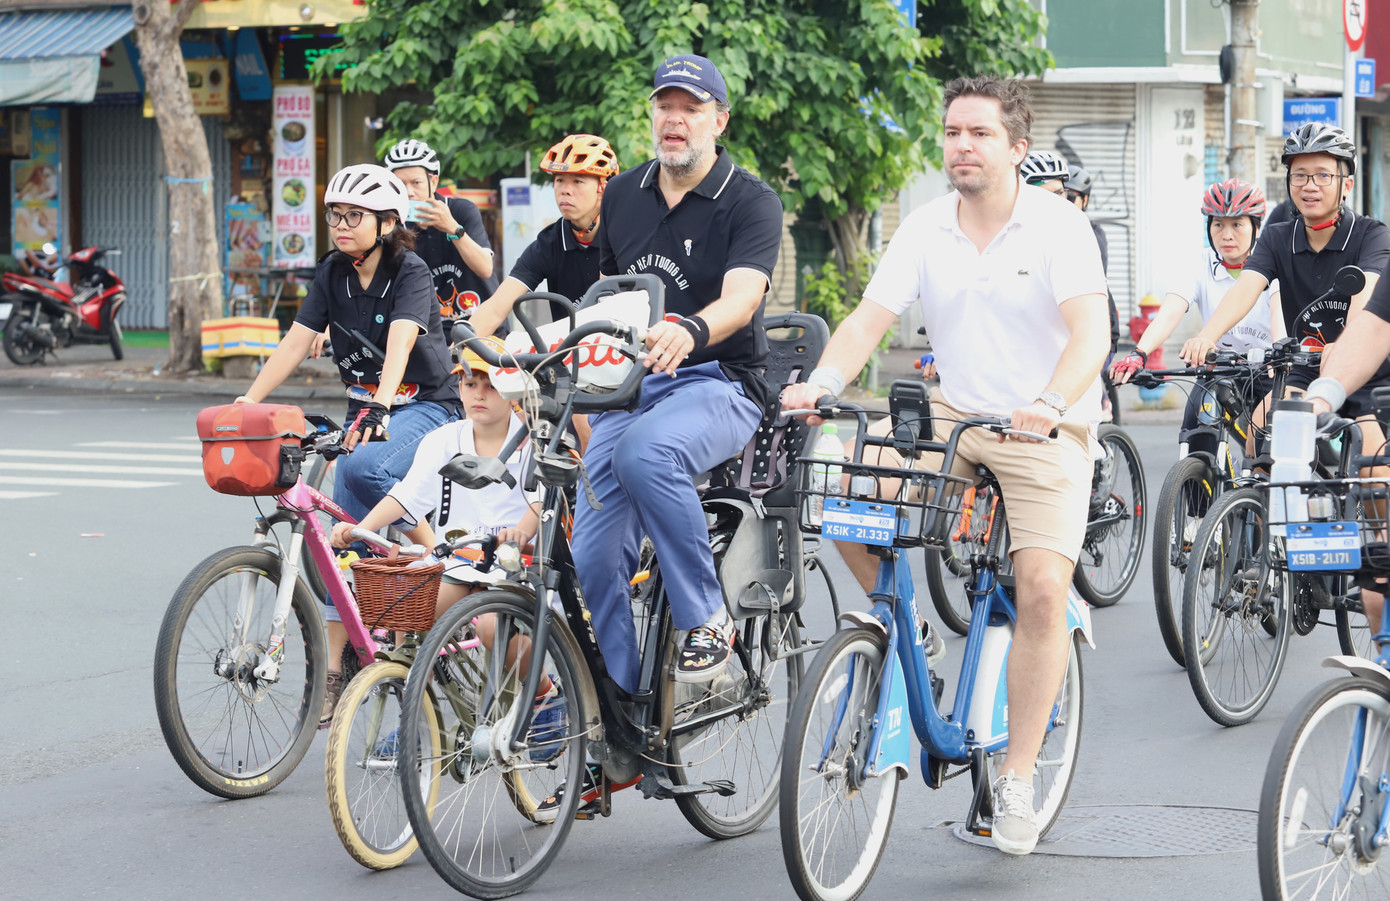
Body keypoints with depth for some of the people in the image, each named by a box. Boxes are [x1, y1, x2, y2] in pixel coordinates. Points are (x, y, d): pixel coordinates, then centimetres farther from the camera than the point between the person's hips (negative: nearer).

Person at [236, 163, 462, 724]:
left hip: (425, 407, -6)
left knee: (363, 467, -35)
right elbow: (296, 341, -5)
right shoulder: (333, 273, 2)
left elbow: (399, 344, -30)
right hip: (365, 411, 6)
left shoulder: (410, 273, -15)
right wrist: (248, 401, -19)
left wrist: (379, 410, -46)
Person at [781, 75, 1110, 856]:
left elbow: (1091, 332, -22)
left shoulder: (1059, 225, -11)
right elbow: (871, 317, -6)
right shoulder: (925, 230, 1)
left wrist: (1049, 404, -41)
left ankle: (1018, 782, -6)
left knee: (1044, 590, -17)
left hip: (1049, 431, -4)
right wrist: (823, 381, -26)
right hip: (954, 416, 4)